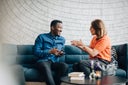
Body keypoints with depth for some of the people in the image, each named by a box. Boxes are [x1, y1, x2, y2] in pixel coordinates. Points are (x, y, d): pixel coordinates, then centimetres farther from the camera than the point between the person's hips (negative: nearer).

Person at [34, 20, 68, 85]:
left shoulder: (62, 39, 17)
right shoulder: (42, 37, 2)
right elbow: (36, 52, -6)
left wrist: (60, 53, 2)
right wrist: (50, 51, -16)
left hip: (55, 62, 4)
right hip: (43, 61, -4)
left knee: (65, 66, -31)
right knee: (45, 66, -40)